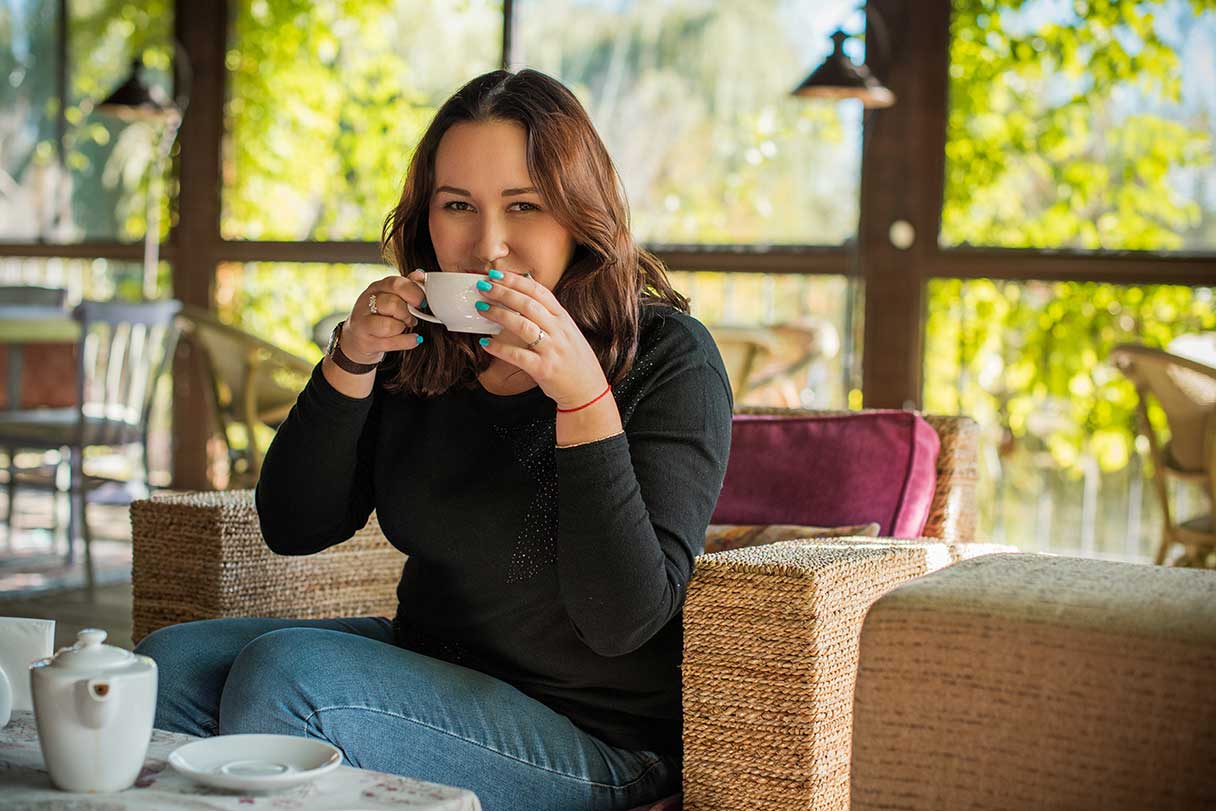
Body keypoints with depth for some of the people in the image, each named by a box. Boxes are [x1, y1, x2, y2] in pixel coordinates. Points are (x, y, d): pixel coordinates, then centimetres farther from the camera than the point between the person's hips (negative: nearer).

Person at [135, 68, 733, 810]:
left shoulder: (668, 357, -15)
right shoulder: (422, 344, 1)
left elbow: (623, 621, -23)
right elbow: (293, 529, 2)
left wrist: (583, 393, -32)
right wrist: (351, 362, -13)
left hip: (595, 741, -6)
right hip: (431, 664, 6)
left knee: (285, 673, -22)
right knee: (174, 663, -6)